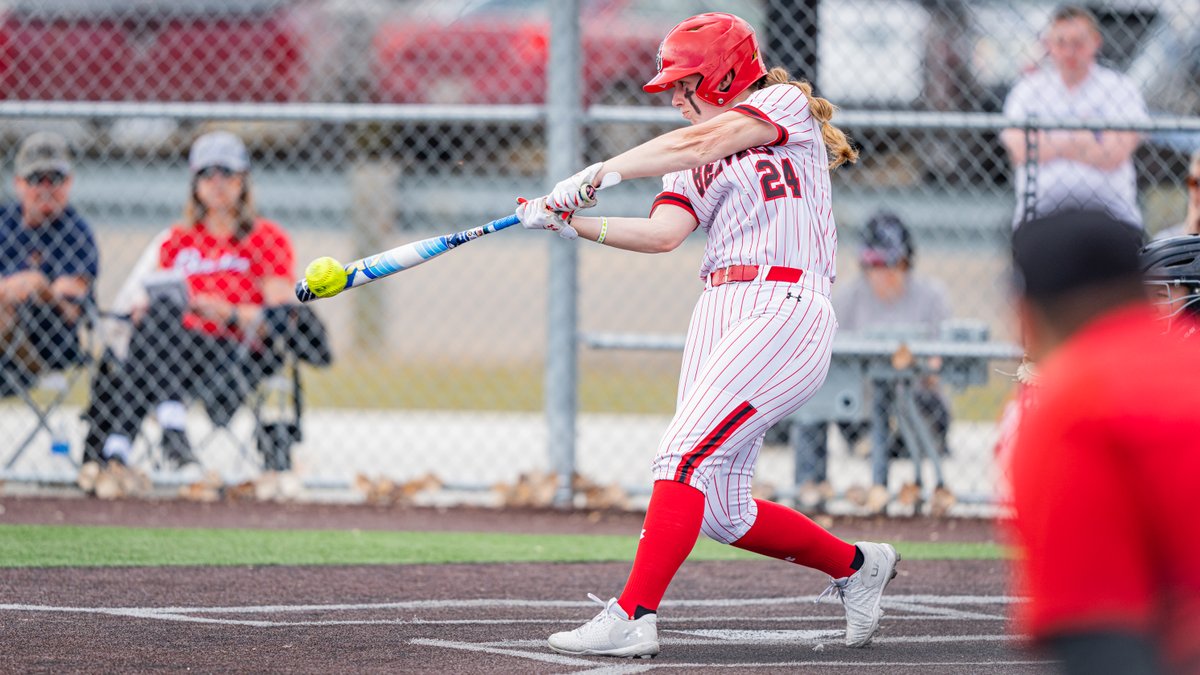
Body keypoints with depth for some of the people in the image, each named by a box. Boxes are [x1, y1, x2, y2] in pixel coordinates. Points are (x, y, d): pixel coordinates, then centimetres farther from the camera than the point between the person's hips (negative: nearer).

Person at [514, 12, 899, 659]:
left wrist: (602, 171, -18)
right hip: (720, 313, 8)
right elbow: (665, 232, 3)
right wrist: (573, 223, -10)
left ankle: (632, 617, -24)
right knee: (724, 512, 3)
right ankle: (855, 564, 25)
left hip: (785, 310, -8)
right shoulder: (692, 164, 22)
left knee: (685, 454, -21)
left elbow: (699, 143, -12)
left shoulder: (787, 104, 4)